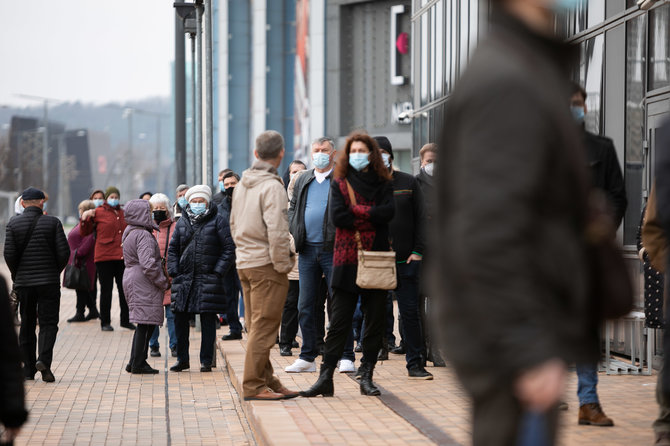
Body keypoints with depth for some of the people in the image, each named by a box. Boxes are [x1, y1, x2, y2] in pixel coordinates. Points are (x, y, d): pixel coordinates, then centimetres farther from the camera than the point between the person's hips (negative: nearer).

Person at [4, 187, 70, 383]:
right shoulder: (53, 223, -3)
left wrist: (16, 275, 8)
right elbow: (64, 251, -7)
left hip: (23, 281, 2)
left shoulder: (13, 224, -1)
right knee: (48, 323, 1)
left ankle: (28, 369, 11)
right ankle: (44, 359, -21)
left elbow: (9, 254, -6)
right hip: (49, 281, -2)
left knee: (27, 326, 11)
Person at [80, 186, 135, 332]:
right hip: (104, 257, -4)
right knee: (106, 290, -1)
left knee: (125, 290, 7)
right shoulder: (98, 213, 2)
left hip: (123, 257, 4)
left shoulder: (124, 213, 17)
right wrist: (85, 218, -11)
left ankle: (125, 320, 18)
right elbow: (84, 233, 3)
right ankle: (105, 322, 7)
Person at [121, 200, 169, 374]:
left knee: (143, 324, 15)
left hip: (131, 280, 10)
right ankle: (138, 364, -3)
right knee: (146, 324, -5)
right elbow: (148, 263, -23)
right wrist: (163, 282, -13)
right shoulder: (143, 235, -16)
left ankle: (135, 362, 17)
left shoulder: (129, 232, 16)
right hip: (144, 284, -10)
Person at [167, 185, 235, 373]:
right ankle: (182, 359, 14)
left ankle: (206, 361, 5)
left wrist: (218, 272, -9)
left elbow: (229, 248, -2)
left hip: (209, 279, -4)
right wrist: (174, 272, 3)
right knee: (180, 319, 3)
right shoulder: (182, 223, 12)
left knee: (208, 320, -2)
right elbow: (172, 249, 16)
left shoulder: (217, 221, 0)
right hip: (184, 279, 4)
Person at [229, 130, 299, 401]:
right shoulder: (272, 186, -15)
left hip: (244, 263, 9)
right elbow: (276, 231, -21)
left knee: (256, 325, 13)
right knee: (264, 326, -5)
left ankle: (267, 380, 19)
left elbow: (233, 224, 19)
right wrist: (283, 264, -14)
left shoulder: (242, 184, 12)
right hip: (266, 265, -9)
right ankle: (254, 386, -4)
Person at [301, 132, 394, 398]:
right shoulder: (339, 183, 7)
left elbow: (388, 212, -8)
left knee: (375, 319, 3)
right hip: (347, 258, -1)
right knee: (339, 321, -3)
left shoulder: (382, 183, 10)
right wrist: (371, 217, -7)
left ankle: (366, 376, 10)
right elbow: (337, 216, -8)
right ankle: (326, 378, -3)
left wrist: (357, 210, -10)